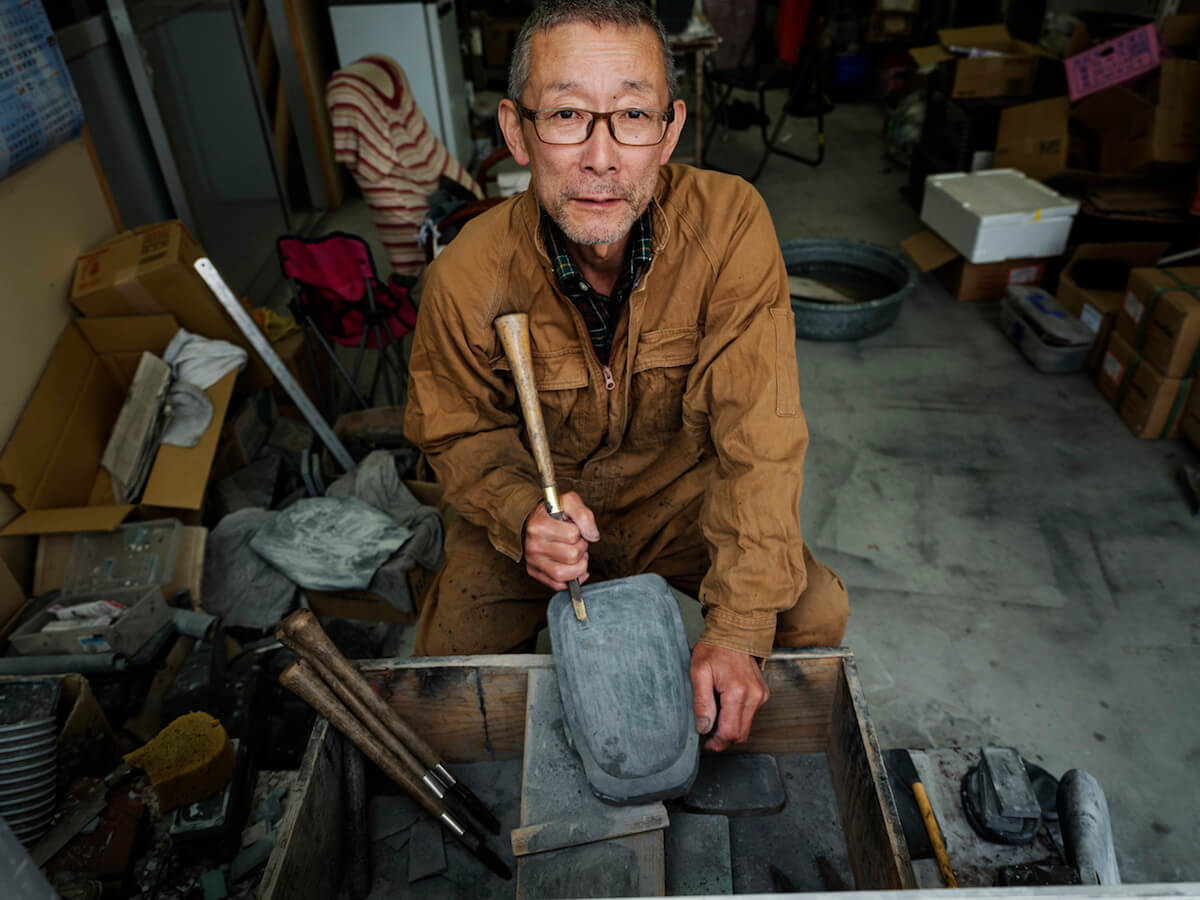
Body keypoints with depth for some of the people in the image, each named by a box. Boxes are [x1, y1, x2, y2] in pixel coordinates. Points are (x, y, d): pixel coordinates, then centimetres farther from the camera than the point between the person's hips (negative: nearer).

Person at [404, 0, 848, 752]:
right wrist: (522, 515, -28)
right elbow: (460, 434, -6)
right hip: (530, 505, 1)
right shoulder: (467, 276, -24)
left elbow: (760, 438, -26)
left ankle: (738, 716, 24)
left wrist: (739, 630, -32)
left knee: (816, 616, -12)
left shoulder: (730, 222, -26)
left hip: (682, 491, 1)